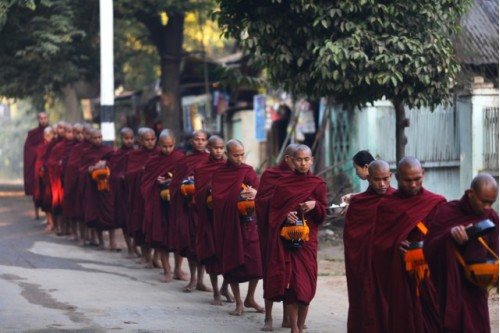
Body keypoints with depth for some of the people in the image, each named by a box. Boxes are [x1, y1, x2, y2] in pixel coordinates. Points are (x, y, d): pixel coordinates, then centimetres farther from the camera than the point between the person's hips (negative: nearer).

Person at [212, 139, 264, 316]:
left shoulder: (248, 171, 6)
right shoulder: (219, 174, 3)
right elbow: (216, 197, -5)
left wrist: (254, 194, -27)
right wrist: (238, 197, -19)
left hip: (247, 222, 1)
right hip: (227, 223, -1)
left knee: (256, 260, -6)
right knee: (232, 262, 0)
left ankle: (250, 298, 13)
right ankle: (239, 303, 10)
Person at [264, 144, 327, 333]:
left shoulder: (318, 184, 3)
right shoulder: (283, 183, 7)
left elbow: (322, 215, 1)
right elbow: (273, 211, 6)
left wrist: (315, 206, -19)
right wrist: (286, 216, -14)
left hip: (306, 239, -1)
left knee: (304, 284, -5)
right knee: (288, 282, -5)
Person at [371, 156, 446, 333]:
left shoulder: (437, 204, 3)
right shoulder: (386, 205, 6)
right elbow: (377, 245, 4)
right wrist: (395, 246, -14)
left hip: (429, 278, -1)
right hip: (396, 279, 1)